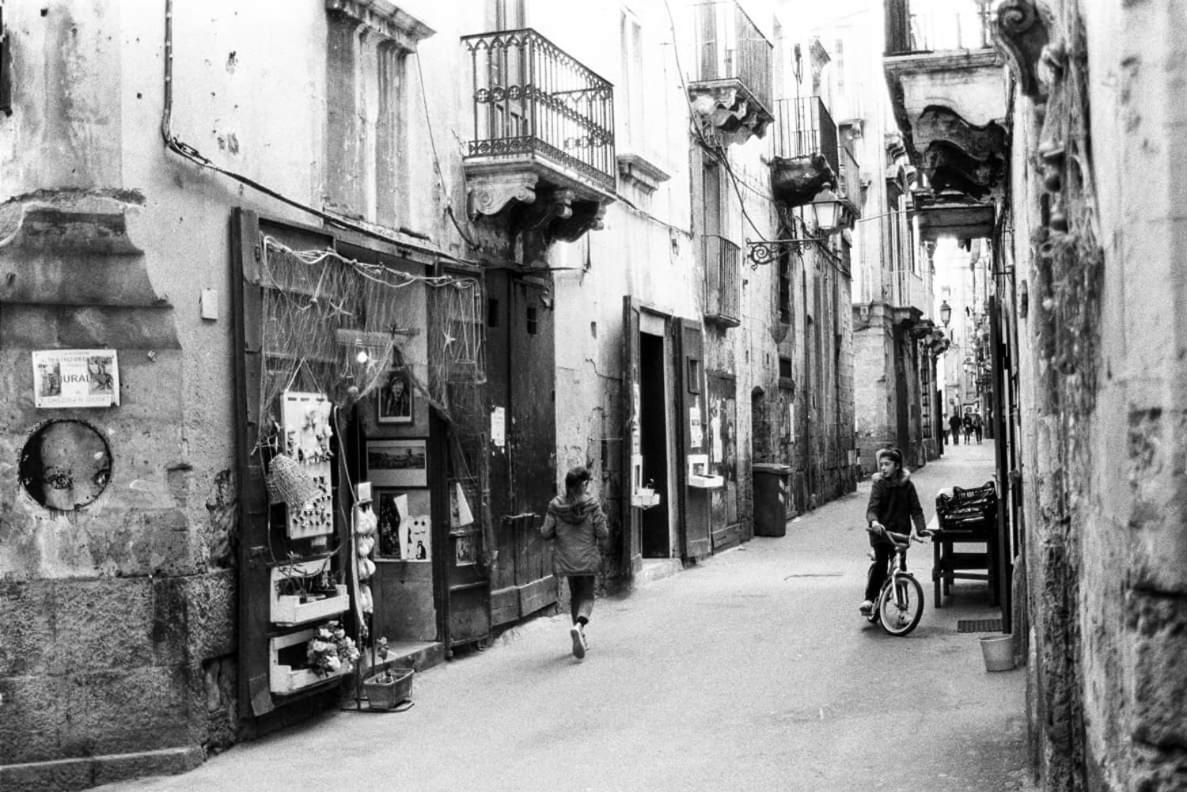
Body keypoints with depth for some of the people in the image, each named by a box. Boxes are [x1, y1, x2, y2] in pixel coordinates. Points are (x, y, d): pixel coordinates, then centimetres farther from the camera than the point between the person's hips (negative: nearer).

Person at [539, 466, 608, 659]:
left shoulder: (555, 505, -5)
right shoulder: (592, 504, -11)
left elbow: (546, 533, -6)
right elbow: (602, 533, -12)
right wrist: (600, 542, 11)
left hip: (566, 558, 3)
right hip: (587, 558, -3)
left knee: (574, 595, 20)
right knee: (587, 596, 6)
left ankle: (580, 636, 21)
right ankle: (579, 625, -23)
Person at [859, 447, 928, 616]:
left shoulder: (907, 485, 4)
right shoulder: (879, 484, -2)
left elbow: (916, 510, -1)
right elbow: (872, 507, -13)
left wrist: (921, 529, -17)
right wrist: (874, 521, -35)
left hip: (900, 531, 2)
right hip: (880, 530, -2)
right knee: (880, 562, -14)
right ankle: (869, 599, -9)